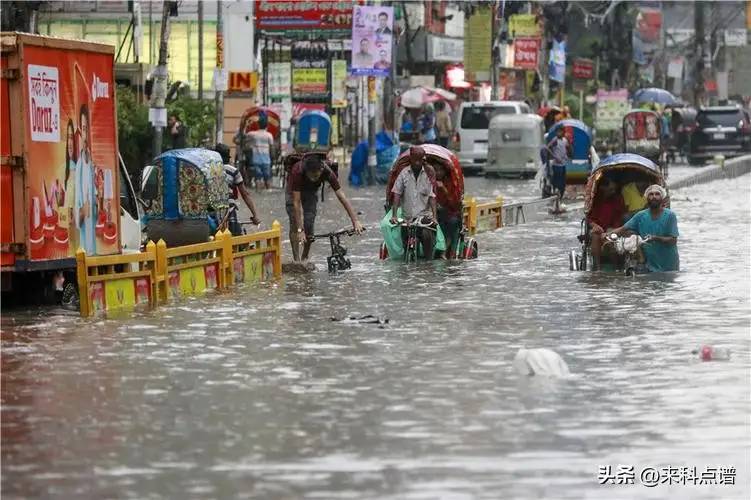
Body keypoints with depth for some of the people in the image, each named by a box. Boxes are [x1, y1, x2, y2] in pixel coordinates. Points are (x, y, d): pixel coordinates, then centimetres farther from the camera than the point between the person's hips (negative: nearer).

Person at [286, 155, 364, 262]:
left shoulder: (327, 172, -36)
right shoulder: (297, 172, -42)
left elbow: (341, 197, -33)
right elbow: (297, 202, -41)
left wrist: (355, 221, -38)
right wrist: (300, 230, -43)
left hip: (311, 190, 2)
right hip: (295, 190, -2)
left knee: (309, 224, -8)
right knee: (294, 223, -16)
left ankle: (305, 259, 10)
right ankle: (296, 260, -11)